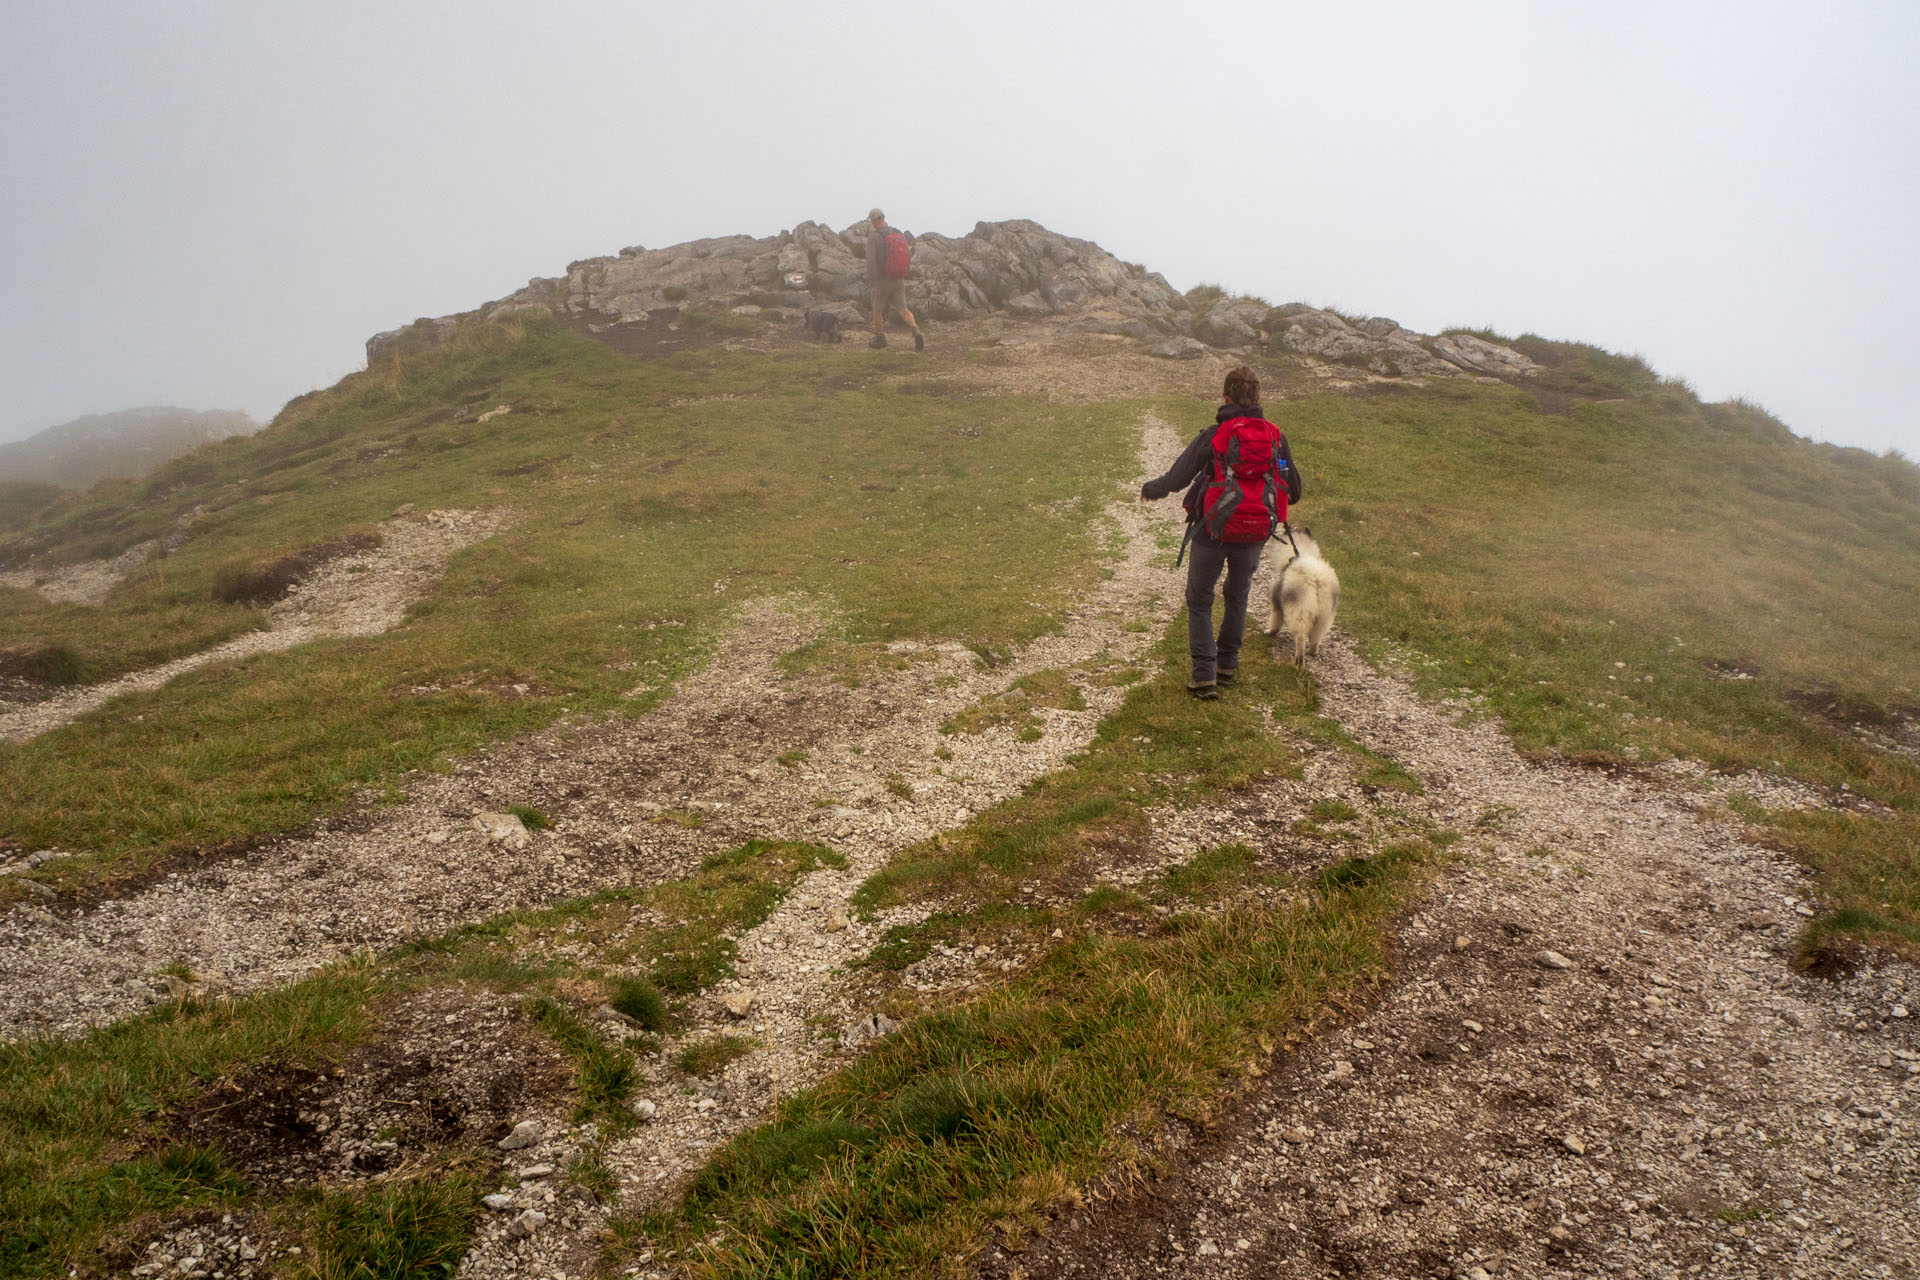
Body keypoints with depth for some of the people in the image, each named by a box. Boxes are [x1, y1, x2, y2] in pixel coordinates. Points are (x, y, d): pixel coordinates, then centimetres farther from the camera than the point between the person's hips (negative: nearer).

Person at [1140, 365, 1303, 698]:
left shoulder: (1212, 437, -12)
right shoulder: (1276, 438, -1)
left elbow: (1176, 479, -15)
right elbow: (1293, 493, 7)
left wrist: (1150, 489, 6)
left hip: (1211, 531, -3)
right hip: (1253, 536, 3)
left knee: (1199, 601, 11)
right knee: (1238, 597, 26)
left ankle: (1204, 676, 2)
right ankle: (1228, 665, 31)